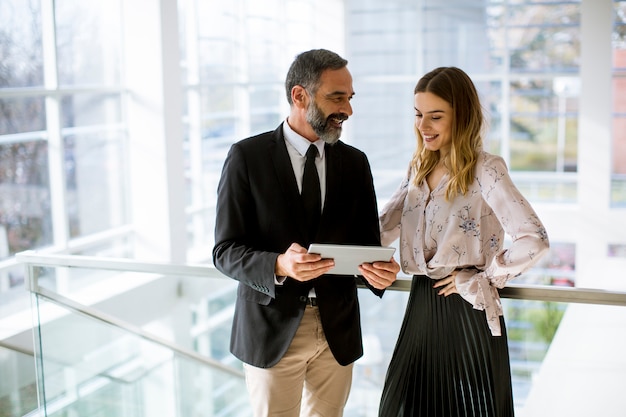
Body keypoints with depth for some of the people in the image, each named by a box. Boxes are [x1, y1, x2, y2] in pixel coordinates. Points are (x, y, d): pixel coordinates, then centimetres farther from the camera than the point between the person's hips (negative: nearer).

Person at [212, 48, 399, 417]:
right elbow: (226, 251, -9)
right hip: (274, 327, -3)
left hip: (337, 328, 4)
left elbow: (367, 243, 8)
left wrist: (379, 271, -15)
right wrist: (279, 265, -28)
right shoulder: (247, 156, -7)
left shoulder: (355, 162, 5)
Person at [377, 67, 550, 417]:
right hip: (422, 305, 7)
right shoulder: (419, 168, 9)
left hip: (466, 310, -6)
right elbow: (383, 228, 10)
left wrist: (482, 280, -13)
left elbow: (534, 240, -23)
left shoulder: (484, 170, -14)